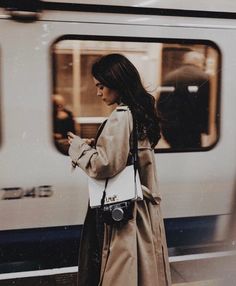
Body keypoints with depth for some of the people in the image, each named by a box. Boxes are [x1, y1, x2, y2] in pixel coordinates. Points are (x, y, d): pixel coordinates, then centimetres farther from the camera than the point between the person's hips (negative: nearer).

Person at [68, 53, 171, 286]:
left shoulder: (121, 116, -18)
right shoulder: (139, 112, 11)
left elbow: (104, 165, -21)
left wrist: (78, 146, -6)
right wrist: (93, 146, 12)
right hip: (142, 204, 9)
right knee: (143, 267, 17)